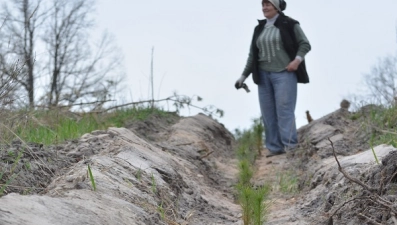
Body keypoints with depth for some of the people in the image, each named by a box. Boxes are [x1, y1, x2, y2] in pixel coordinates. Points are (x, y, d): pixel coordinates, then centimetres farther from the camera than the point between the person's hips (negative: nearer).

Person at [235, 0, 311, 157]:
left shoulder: (289, 24, 0)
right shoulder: (259, 29, 14)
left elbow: (305, 44, 0)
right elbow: (253, 56, 16)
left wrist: (297, 60, -17)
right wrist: (244, 76, 12)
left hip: (284, 73, -5)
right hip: (264, 75, 5)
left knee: (284, 109, -13)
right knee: (268, 113, 1)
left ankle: (290, 146, -12)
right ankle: (275, 148, 4)